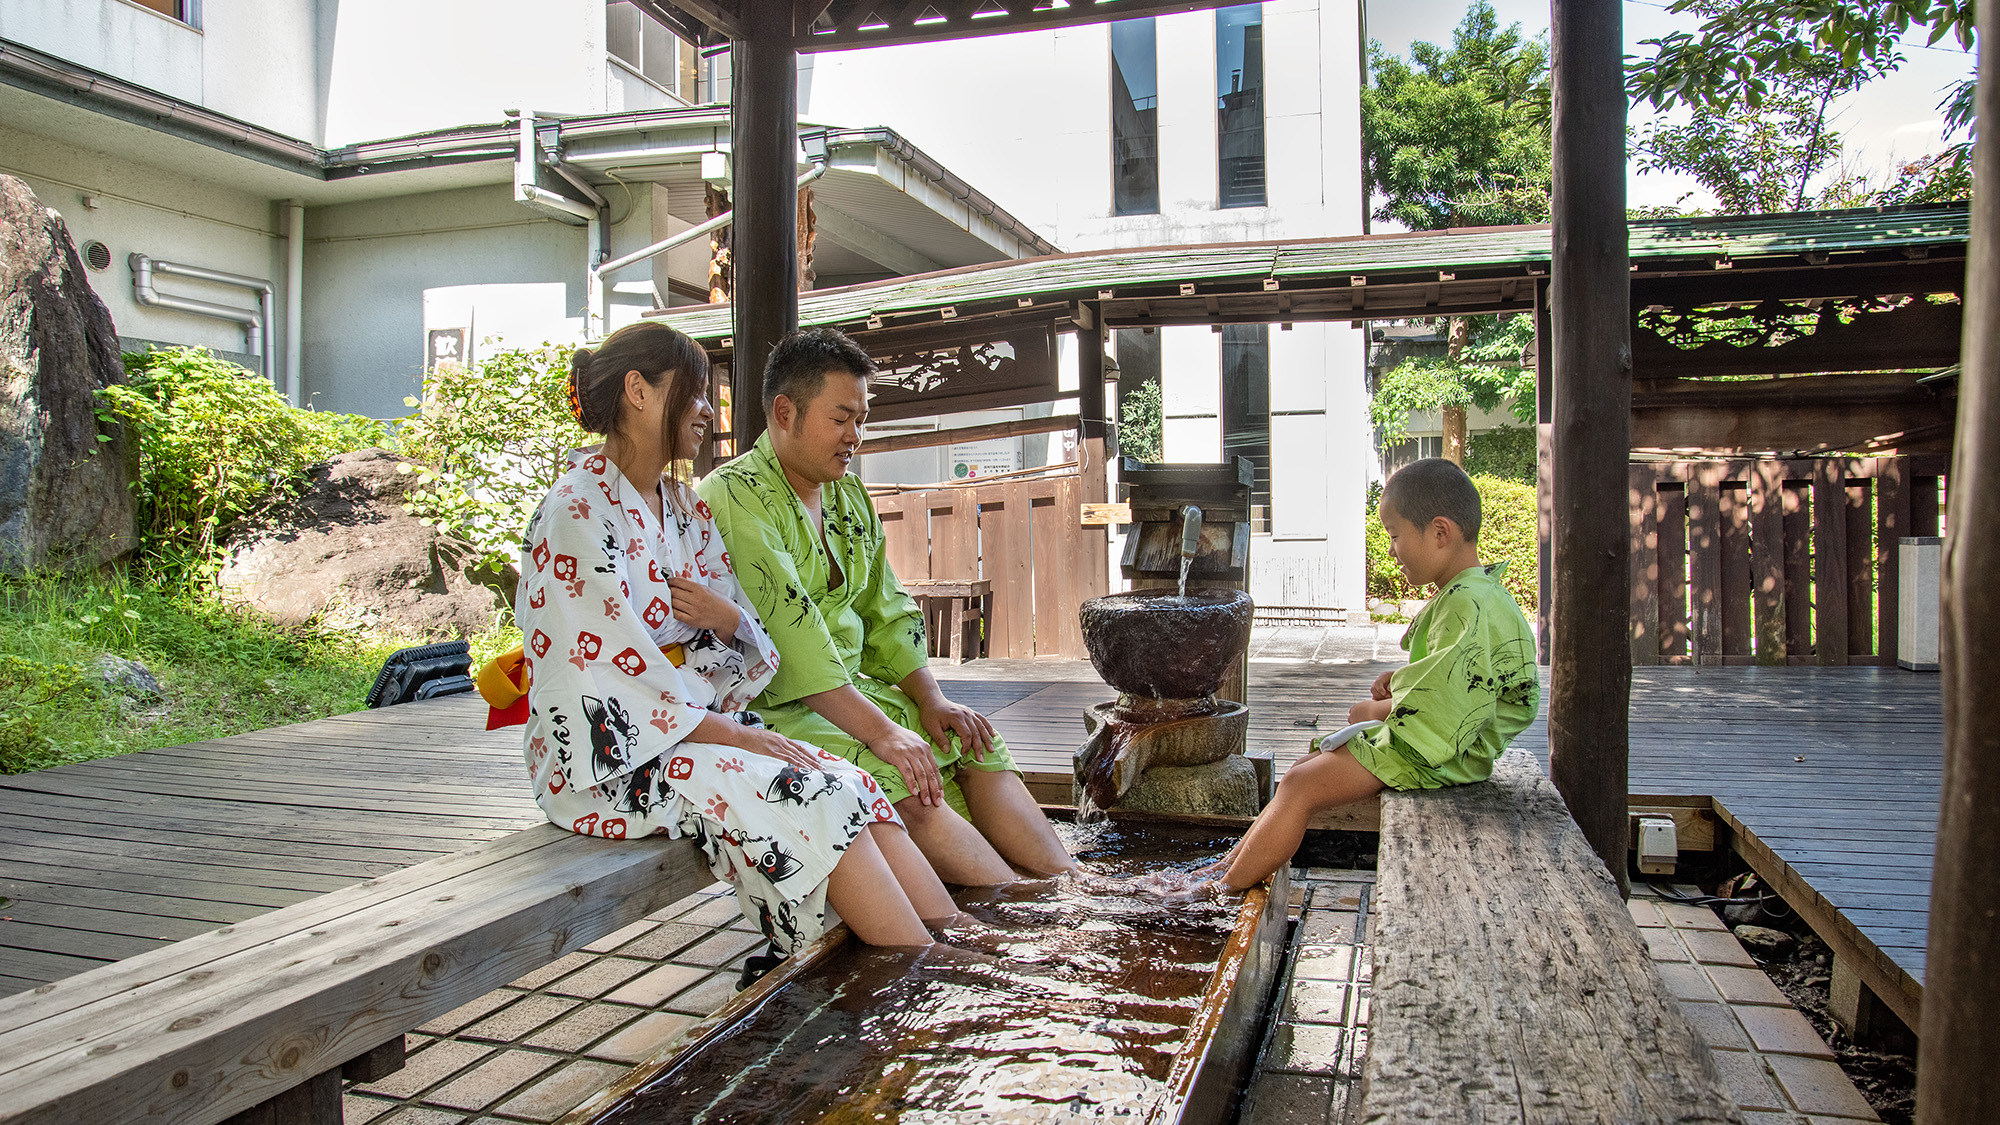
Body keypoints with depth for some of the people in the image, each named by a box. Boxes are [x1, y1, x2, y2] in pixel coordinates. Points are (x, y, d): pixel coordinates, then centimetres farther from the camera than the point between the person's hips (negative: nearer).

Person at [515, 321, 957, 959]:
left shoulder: (687, 511, 15)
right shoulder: (578, 509, -11)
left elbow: (754, 640, 13)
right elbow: (613, 664, -18)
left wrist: (725, 616, -11)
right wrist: (736, 734, -18)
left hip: (694, 729, 7)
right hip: (607, 759, -7)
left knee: (853, 788, -16)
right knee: (811, 797, -24)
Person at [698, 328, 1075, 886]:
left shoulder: (850, 495, 14)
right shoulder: (734, 497, -14)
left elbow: (886, 609, 16)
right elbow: (787, 629, -24)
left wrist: (930, 700, 1)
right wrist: (878, 729, -29)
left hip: (852, 689, 9)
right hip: (770, 708, -8)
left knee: (974, 745, -7)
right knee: (897, 778, -29)